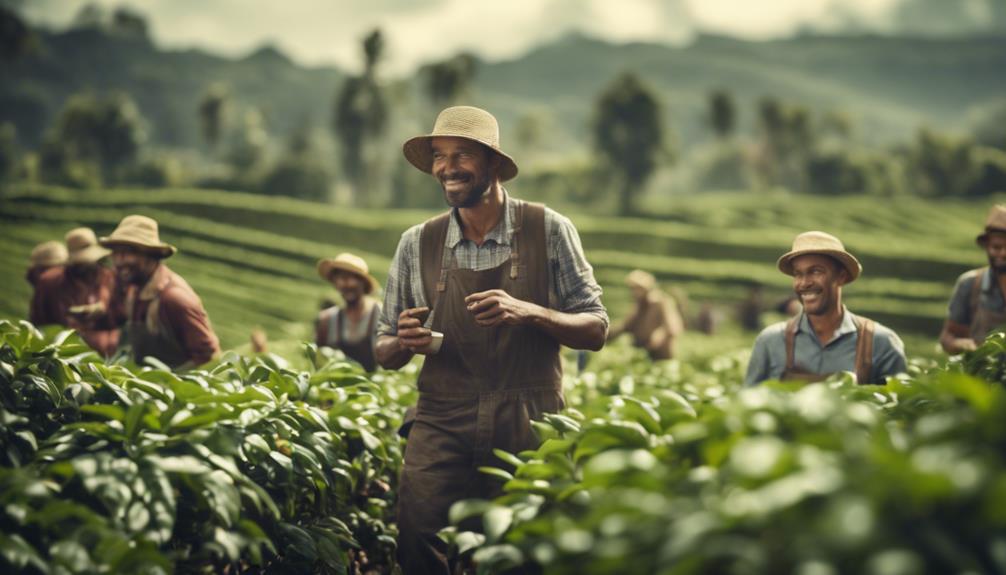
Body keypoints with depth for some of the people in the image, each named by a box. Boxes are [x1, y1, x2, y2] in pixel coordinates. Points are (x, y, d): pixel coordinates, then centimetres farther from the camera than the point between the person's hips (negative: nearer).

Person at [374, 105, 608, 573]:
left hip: (530, 429, -1)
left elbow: (595, 331, 1)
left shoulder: (548, 231, 0)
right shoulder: (417, 244, 6)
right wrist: (403, 343, -12)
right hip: (442, 428, 1)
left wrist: (529, 312, -17)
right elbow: (385, 353, 13)